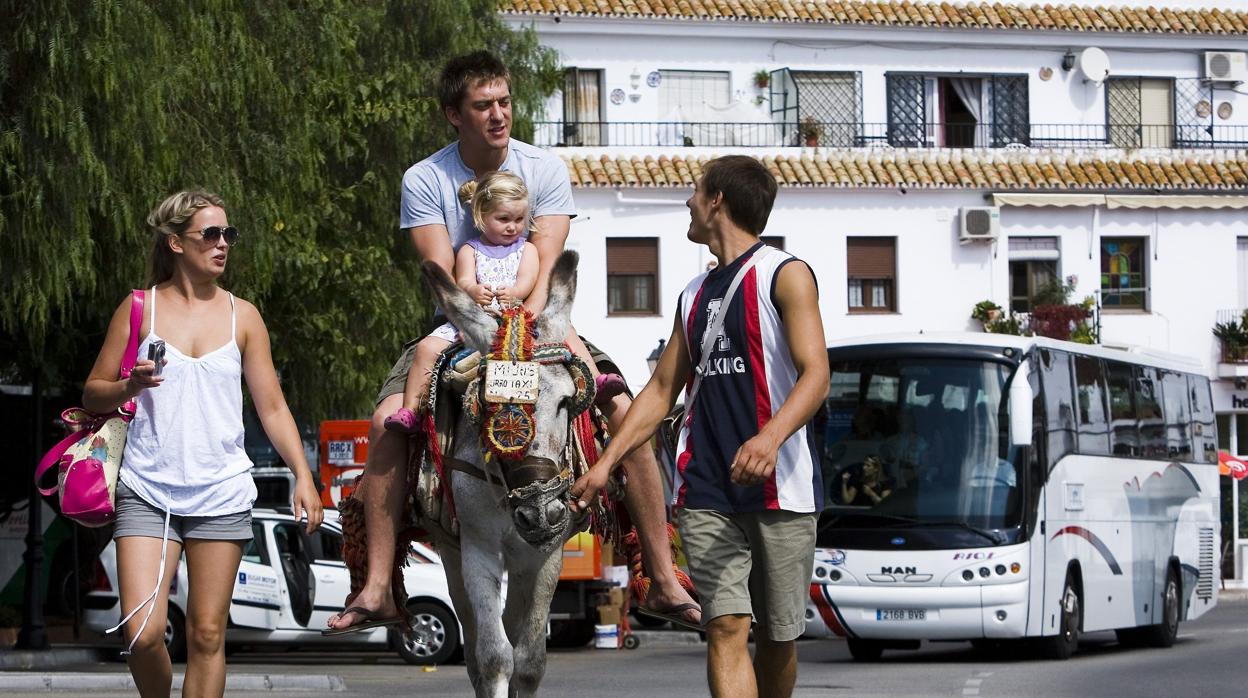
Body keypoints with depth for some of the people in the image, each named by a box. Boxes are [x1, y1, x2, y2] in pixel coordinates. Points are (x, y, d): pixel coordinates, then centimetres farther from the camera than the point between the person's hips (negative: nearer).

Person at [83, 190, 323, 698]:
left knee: (207, 635, 0)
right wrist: (130, 386, -14)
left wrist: (302, 475, -2)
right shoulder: (140, 309, 4)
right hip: (148, 490, -1)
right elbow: (92, 394, 7)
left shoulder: (242, 316, 8)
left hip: (221, 494, 2)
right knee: (143, 633, -12)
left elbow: (272, 407, 9)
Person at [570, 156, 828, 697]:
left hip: (780, 488, -4)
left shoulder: (785, 274, -1)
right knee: (726, 628, -11)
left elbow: (816, 376, -12)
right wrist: (605, 463, 16)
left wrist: (769, 437, -30)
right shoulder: (695, 294, 20)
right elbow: (662, 389, 25)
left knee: (778, 637, 4)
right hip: (706, 491, 4)